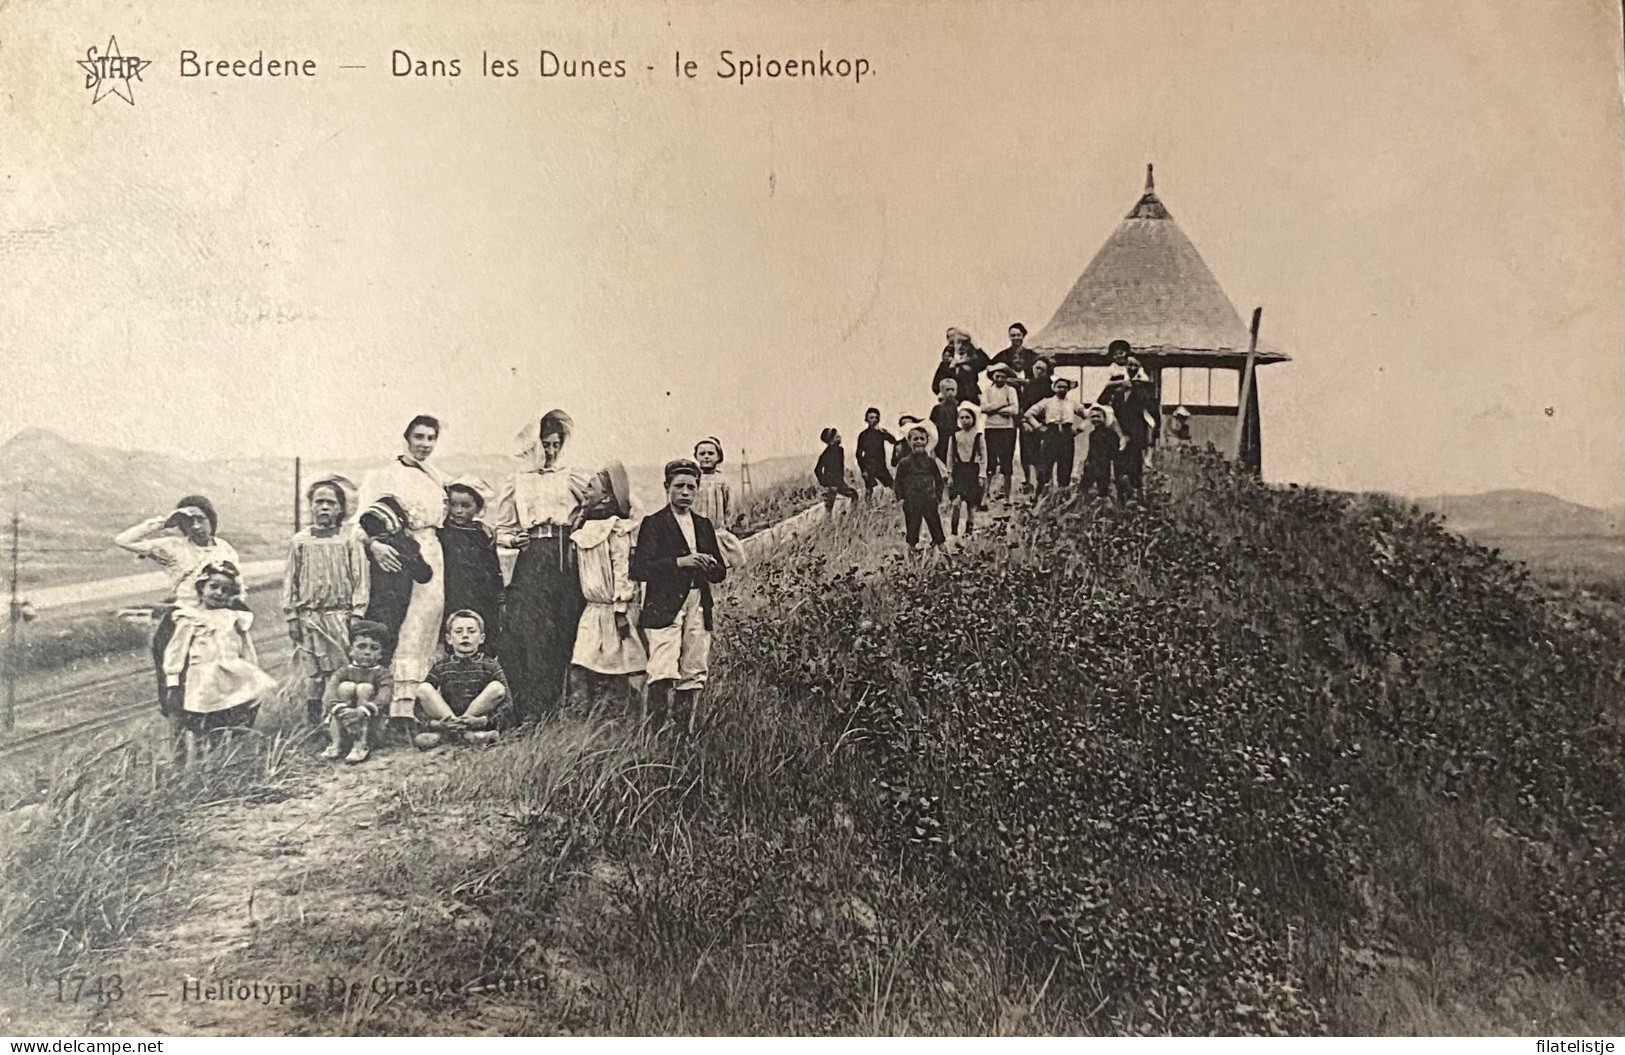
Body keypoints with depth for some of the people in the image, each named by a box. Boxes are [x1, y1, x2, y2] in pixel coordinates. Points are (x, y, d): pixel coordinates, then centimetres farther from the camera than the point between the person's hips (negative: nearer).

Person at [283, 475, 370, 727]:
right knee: (312, 675, 2)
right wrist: (291, 616, 3)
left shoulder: (350, 540, 4)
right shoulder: (300, 541, 9)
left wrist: (357, 614, -5)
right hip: (309, 618, 1)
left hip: (341, 615, -1)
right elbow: (290, 580, 10)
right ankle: (313, 723, 10)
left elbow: (361, 578, 2)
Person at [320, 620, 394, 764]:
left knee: (365, 688, -20)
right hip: (342, 726, 1)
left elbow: (384, 697, -20)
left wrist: (361, 712, -38)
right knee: (346, 687, -18)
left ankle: (361, 745, -26)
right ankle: (336, 743, -21)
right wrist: (342, 710, -36)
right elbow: (329, 695, -14)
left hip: (371, 723, -1)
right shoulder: (344, 671, 4)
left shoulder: (382, 673, 0)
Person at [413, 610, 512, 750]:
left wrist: (488, 720, -26)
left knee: (497, 687, -24)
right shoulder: (441, 666, 8)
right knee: (423, 689, -17)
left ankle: (444, 733, -25)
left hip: (478, 719, -1)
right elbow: (421, 701, 0)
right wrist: (429, 723, -22)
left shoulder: (490, 666, 4)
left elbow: (507, 702, -6)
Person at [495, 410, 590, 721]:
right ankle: (530, 710, -9)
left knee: (565, 631, -4)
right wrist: (513, 539, -4)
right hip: (532, 563, -1)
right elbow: (502, 529, 16)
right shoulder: (518, 483, 14)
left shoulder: (572, 478, 14)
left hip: (566, 561, 1)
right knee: (530, 631, -10)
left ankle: (559, 706, 2)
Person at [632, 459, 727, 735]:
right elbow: (639, 570, -11)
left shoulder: (704, 525, 19)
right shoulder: (653, 523, 1)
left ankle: (683, 731, 13)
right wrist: (679, 562, -19)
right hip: (664, 608, -6)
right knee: (664, 673, -16)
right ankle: (655, 731, -13)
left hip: (699, 609, 6)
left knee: (693, 674, 5)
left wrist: (710, 565, -4)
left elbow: (721, 573, 20)